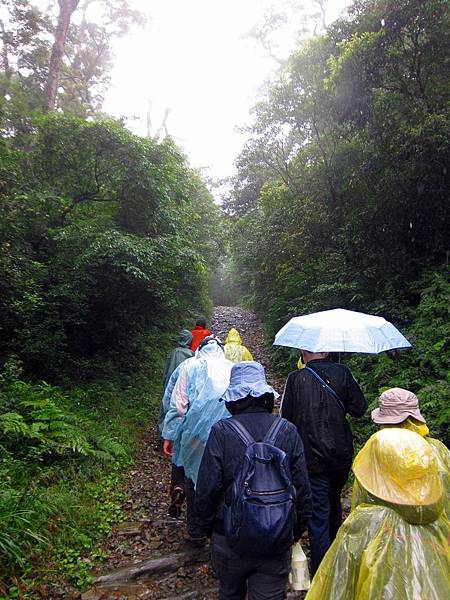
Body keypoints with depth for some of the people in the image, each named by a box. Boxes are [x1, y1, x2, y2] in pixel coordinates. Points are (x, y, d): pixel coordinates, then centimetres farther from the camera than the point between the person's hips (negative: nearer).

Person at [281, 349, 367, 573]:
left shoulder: (296, 378, -13)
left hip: (312, 458, -4)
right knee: (333, 503, 27)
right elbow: (359, 408, -4)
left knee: (318, 514, 7)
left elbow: (286, 416, -7)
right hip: (341, 456, 4)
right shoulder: (342, 373, -8)